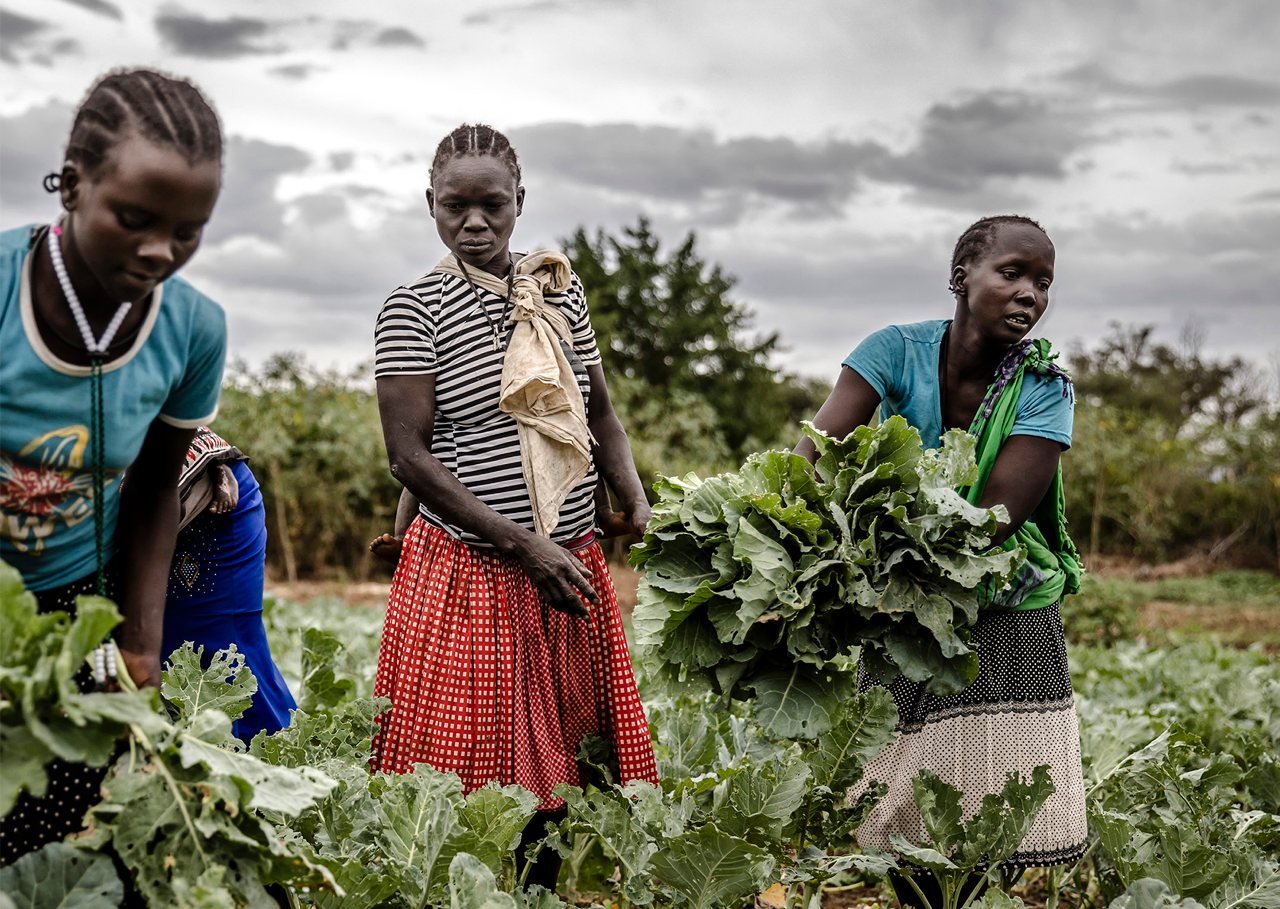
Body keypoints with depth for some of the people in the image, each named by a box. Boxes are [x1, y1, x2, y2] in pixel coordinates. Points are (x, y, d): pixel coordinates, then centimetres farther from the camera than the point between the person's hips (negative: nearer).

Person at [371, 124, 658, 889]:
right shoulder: (415, 309, -7)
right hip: (468, 575, -5)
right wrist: (525, 545, -18)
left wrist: (637, 502, -1)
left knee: (558, 767, 12)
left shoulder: (562, 288, 8)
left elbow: (598, 408, 17)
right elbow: (410, 455, -12)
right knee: (467, 776, -1)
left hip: (574, 567, 5)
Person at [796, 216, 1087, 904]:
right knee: (902, 841, 6)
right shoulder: (899, 351, -10)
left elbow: (995, 517, -23)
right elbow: (812, 456, -22)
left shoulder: (1043, 388, -12)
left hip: (1004, 621, 0)